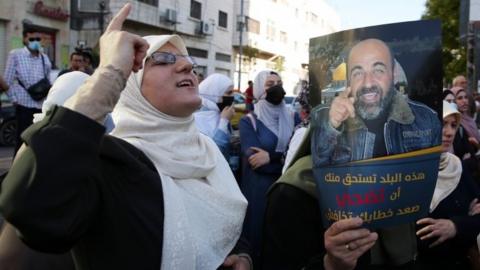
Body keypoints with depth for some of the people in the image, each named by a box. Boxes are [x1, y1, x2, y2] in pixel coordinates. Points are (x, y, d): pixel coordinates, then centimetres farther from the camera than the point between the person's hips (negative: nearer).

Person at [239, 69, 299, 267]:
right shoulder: (248, 121, -3)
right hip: (258, 190, -3)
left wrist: (271, 157, -16)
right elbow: (254, 159, -15)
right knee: (258, 236, 7)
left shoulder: (293, 118, 8)